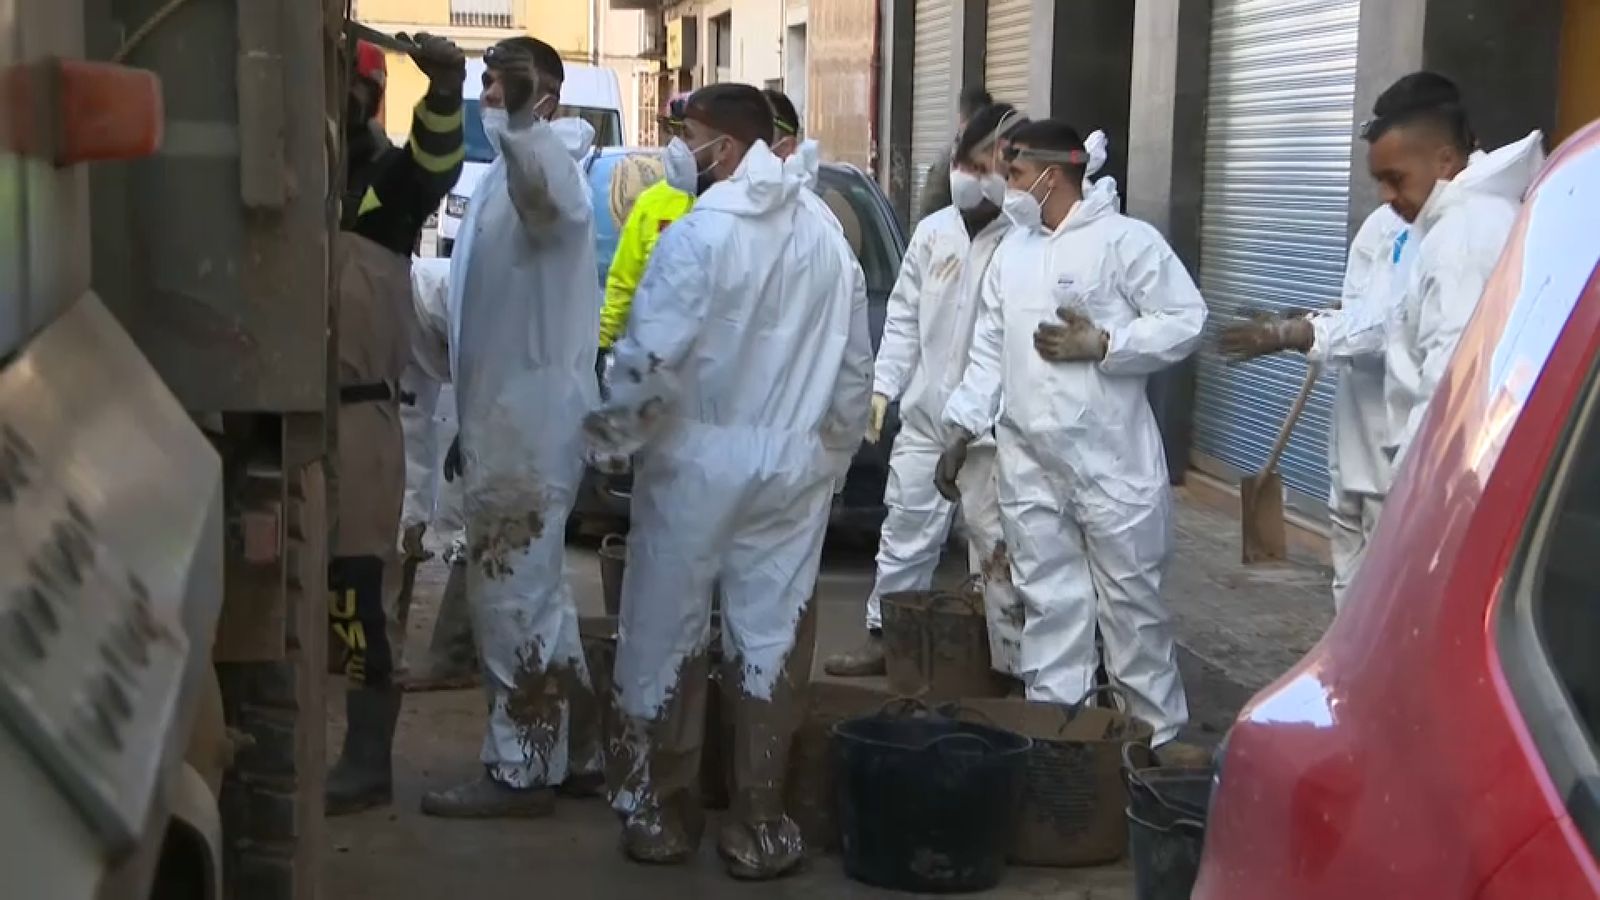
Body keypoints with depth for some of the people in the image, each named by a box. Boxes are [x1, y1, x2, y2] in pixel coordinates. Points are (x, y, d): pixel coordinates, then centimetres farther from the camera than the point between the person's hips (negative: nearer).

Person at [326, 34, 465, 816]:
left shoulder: (388, 175, 0)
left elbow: (438, 162, -20)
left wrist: (444, 91, -40)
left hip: (359, 412, -4)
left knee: (360, 587, -3)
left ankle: (368, 761, 6)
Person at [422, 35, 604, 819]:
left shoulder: (546, 171, -12)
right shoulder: (506, 177, 19)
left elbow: (547, 193, -42)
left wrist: (519, 120, -59)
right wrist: (468, 424, 23)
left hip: (529, 426, -10)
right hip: (504, 419, 10)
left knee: (511, 599, -5)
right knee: (538, 593, 15)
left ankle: (521, 769, 3)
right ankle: (569, 753, 24)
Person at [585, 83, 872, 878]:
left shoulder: (697, 235, -12)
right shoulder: (827, 238, 5)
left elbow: (650, 357, -16)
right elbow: (855, 367, 9)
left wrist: (608, 433, -1)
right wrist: (831, 452, 19)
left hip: (696, 462, -4)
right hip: (792, 469, 4)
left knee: (667, 635, 8)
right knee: (771, 640, 7)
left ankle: (660, 813, 16)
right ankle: (758, 825, 11)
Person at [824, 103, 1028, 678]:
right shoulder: (932, 232, 9)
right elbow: (903, 317, 13)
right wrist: (882, 386, 7)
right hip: (924, 417, 6)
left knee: (997, 545, 1)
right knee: (904, 534, 15)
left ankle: (1010, 662, 9)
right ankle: (882, 637, 28)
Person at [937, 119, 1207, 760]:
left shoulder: (1125, 239, -6)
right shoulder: (1010, 251, 15)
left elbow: (1186, 319, -8)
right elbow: (989, 348, 17)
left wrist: (1103, 344, -15)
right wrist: (962, 428, 11)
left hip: (1110, 455, -5)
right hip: (1027, 459, 6)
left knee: (1131, 597, 3)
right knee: (1049, 600, 9)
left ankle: (1160, 731, 15)